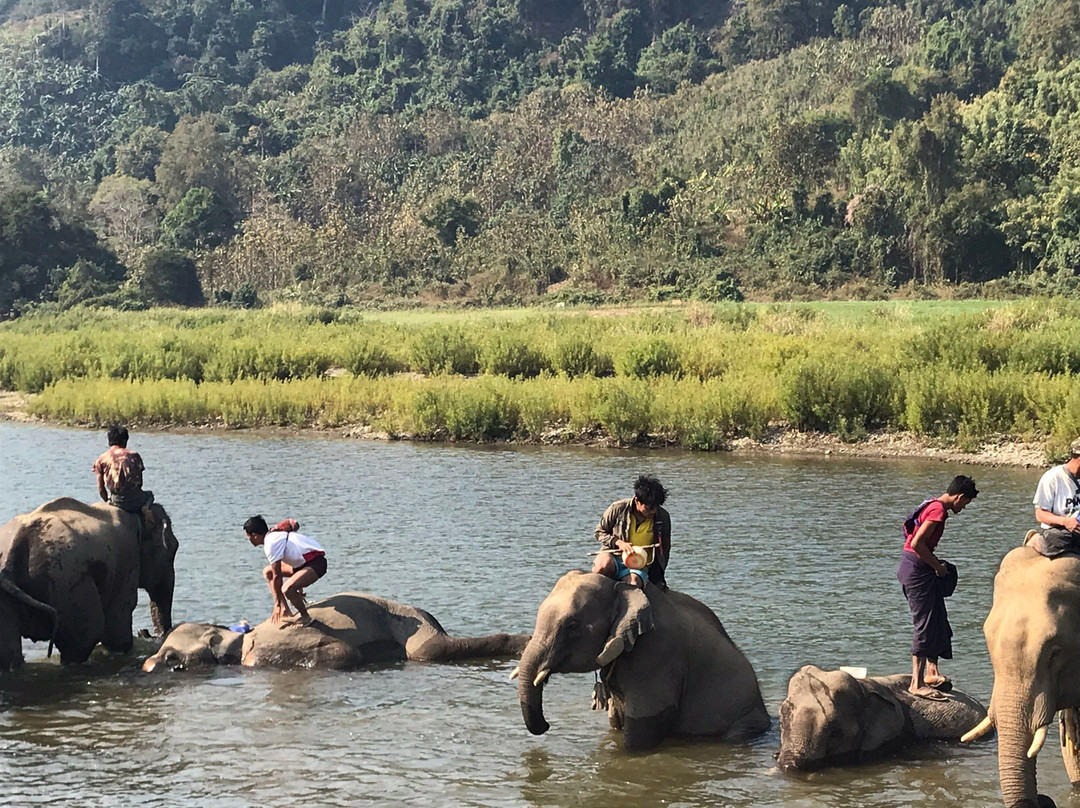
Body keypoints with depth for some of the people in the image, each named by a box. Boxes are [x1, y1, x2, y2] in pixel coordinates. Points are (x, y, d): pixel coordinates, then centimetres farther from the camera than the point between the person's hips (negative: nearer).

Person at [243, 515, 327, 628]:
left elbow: (277, 576, -16)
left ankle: (306, 618, -4)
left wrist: (277, 603, -8)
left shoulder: (271, 544, -19)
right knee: (267, 571, 14)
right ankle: (285, 612, 11)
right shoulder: (274, 535, 11)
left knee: (287, 589, -32)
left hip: (316, 563, -11)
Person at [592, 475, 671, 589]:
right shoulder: (618, 509, -6)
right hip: (614, 556, 0)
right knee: (603, 565, -39)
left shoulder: (663, 517, 0)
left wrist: (657, 578, 9)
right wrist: (618, 542, -12)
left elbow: (664, 550, 12)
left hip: (639, 567, 0)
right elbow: (599, 532, 7)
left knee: (633, 583, -38)